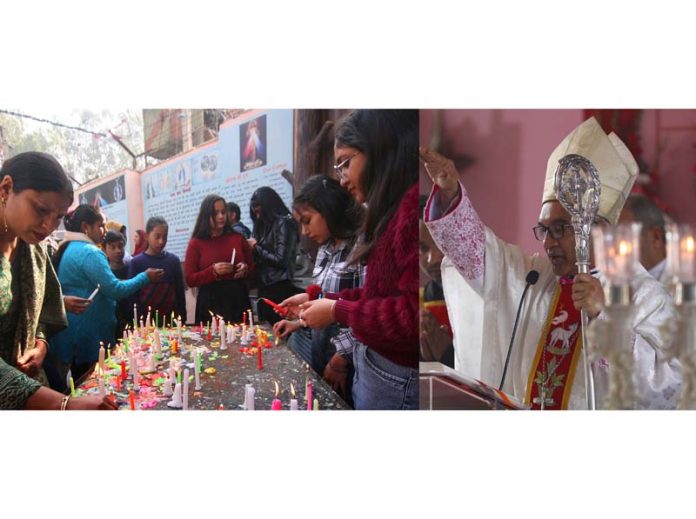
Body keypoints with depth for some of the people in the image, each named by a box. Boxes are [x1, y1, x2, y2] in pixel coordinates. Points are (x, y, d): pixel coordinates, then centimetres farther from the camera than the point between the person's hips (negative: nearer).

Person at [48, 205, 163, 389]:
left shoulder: (67, 250, 13)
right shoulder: (89, 252, -17)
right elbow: (115, 289, -20)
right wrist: (145, 277, -10)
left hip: (71, 334, 10)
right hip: (89, 335, -10)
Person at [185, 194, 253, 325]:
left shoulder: (238, 238, 9)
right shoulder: (196, 243, 2)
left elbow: (252, 268, 18)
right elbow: (190, 279, -2)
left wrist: (245, 269, -5)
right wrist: (213, 271, -16)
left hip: (238, 300, 2)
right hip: (210, 303, -2)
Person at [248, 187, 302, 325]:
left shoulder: (283, 223, -7)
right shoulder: (265, 225, 16)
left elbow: (281, 261, -14)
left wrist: (256, 247, -4)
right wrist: (251, 247, -2)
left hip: (279, 288, -8)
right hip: (265, 287, 8)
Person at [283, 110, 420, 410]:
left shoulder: (415, 202, -21)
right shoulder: (397, 208, 12)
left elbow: (414, 315, -26)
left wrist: (337, 311, -14)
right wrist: (321, 301, 11)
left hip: (398, 382, -9)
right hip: (371, 367, 9)